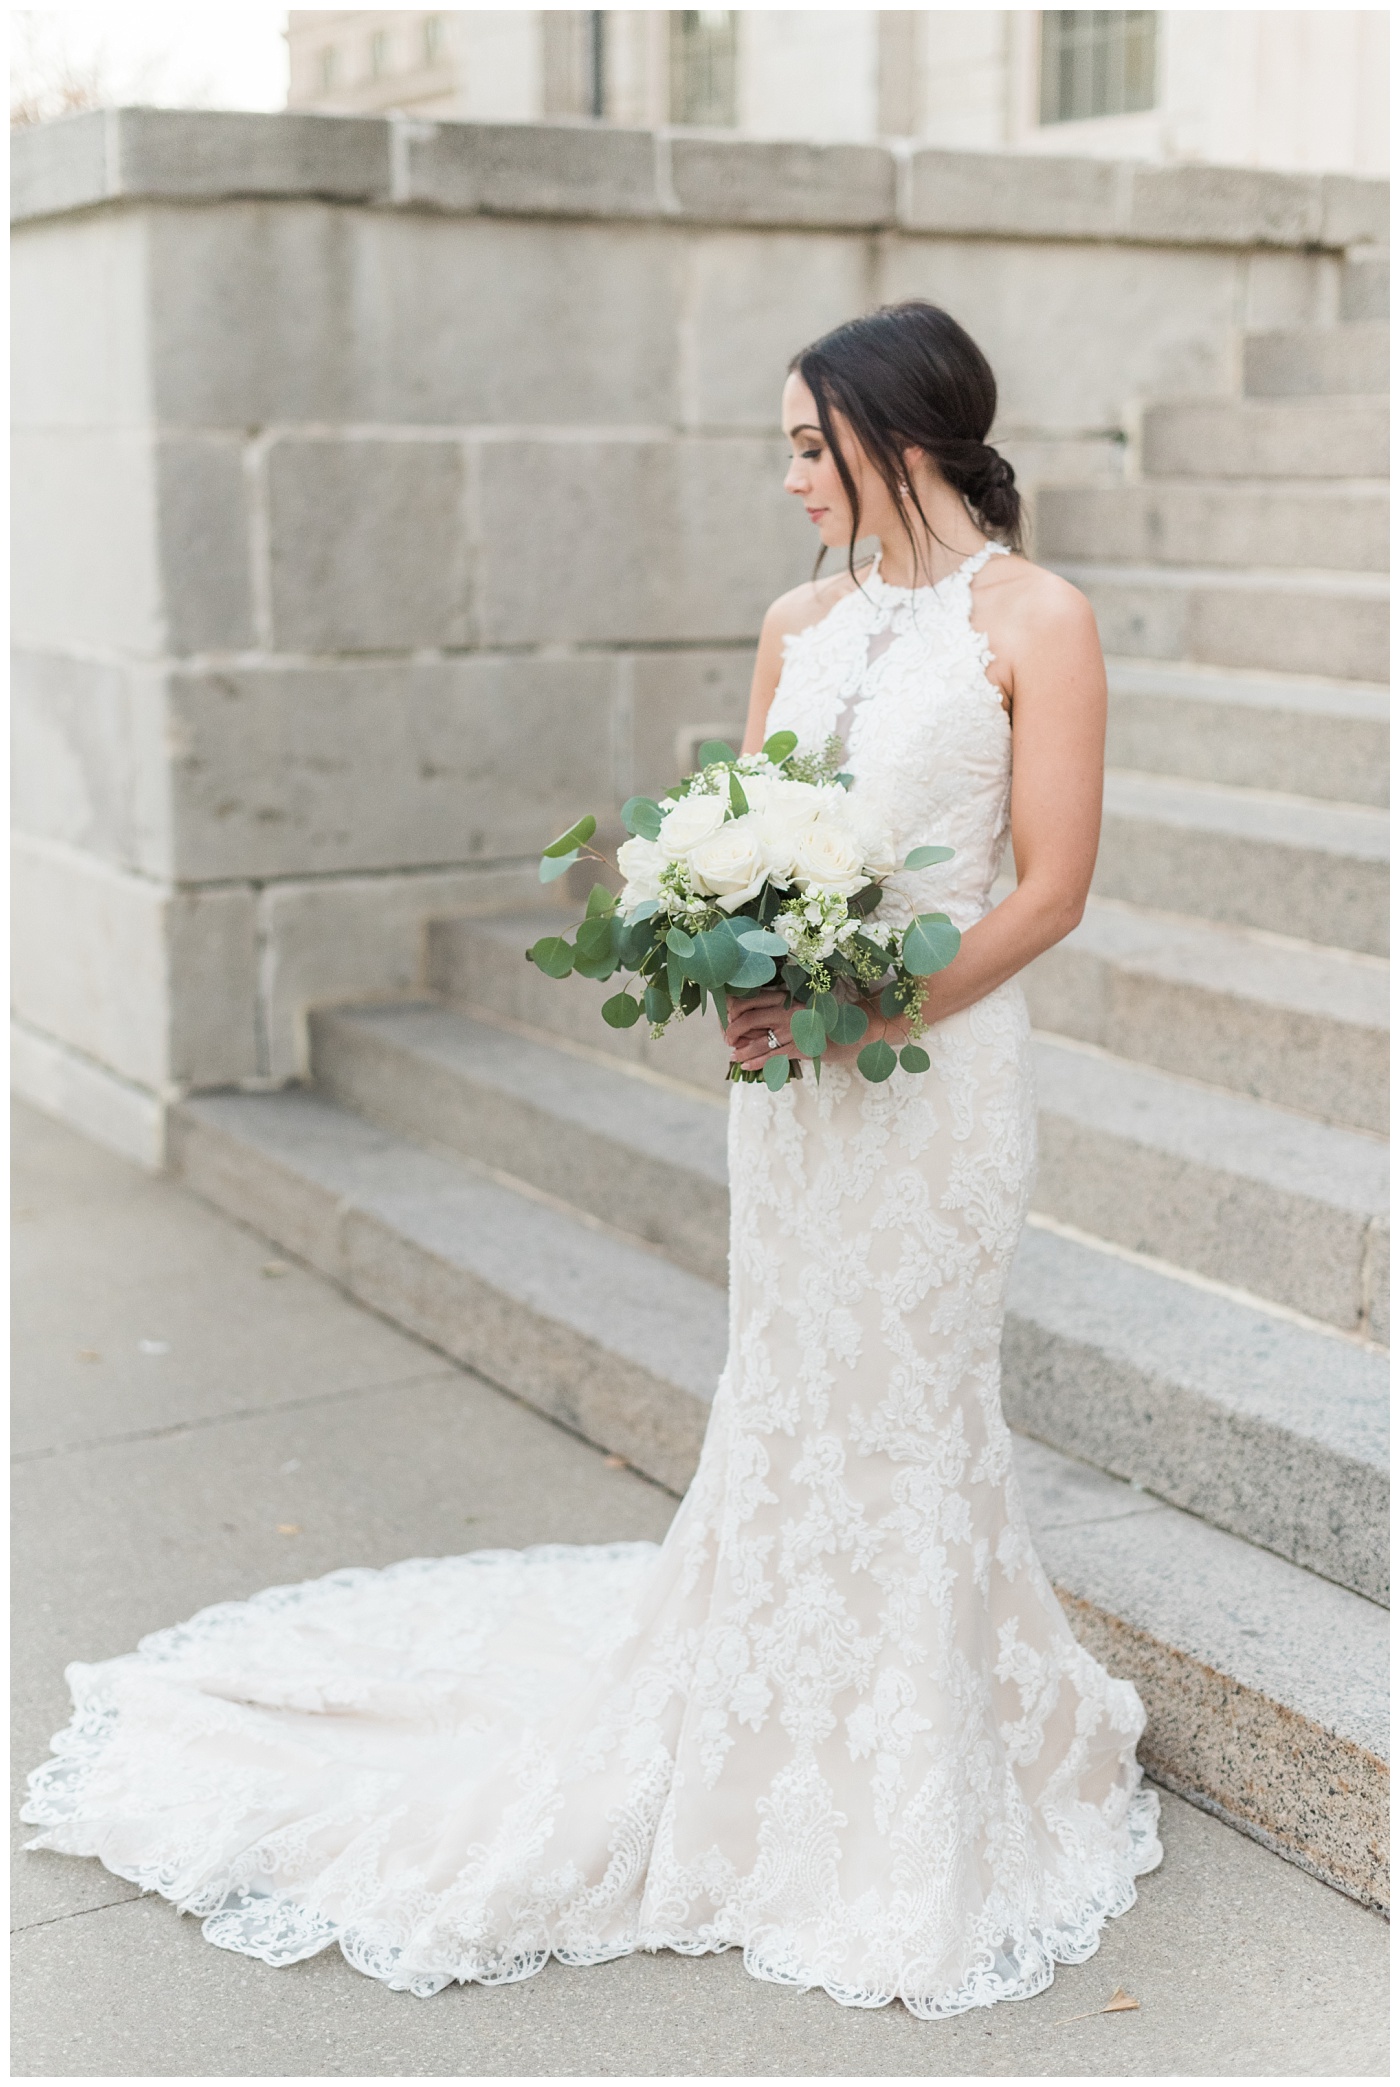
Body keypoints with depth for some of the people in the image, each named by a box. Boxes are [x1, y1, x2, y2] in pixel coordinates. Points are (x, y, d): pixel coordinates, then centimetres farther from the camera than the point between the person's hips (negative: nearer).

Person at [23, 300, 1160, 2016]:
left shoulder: (1036, 621, -7)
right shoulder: (797, 622, 10)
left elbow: (1053, 884, -10)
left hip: (938, 1060, -5)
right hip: (788, 1067, 5)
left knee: (901, 1404, 4)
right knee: (795, 1393, 13)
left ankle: (905, 1818, 23)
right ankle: (798, 1755, 32)